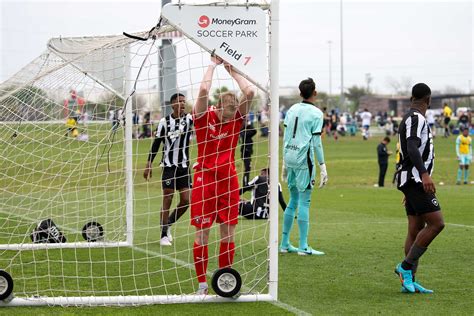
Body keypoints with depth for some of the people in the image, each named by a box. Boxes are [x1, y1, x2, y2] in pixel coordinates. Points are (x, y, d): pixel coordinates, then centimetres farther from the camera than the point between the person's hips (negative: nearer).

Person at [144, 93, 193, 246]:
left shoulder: (189, 119, 1)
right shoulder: (164, 122, -3)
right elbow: (156, 143, 1)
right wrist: (148, 165, -2)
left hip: (184, 166, 3)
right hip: (169, 166, -2)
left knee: (186, 201, 0)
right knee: (167, 200, -3)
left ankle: (168, 224, 23)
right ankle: (164, 235, 6)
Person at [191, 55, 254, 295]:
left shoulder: (236, 118, 3)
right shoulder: (203, 117, -6)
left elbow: (249, 92, -9)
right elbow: (204, 90, -21)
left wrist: (232, 69, -1)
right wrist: (213, 64, -9)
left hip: (228, 179, 3)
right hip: (205, 178, -3)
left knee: (228, 232, 4)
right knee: (202, 232, -1)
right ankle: (202, 283, 6)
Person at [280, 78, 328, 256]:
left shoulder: (292, 110, 11)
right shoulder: (316, 113, -7)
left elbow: (285, 137, 14)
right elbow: (316, 142, -10)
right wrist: (322, 166, -7)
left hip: (289, 156, 6)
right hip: (304, 160, -6)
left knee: (293, 200, 14)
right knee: (304, 201, -4)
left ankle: (284, 244, 16)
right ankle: (303, 246, -4)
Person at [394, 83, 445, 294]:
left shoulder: (410, 118, 21)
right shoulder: (416, 118, -11)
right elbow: (412, 148, -26)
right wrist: (424, 174, -36)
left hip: (413, 182, 10)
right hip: (415, 180, -10)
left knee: (416, 230, 7)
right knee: (436, 223, -14)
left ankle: (409, 281, 5)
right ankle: (406, 266, -12)